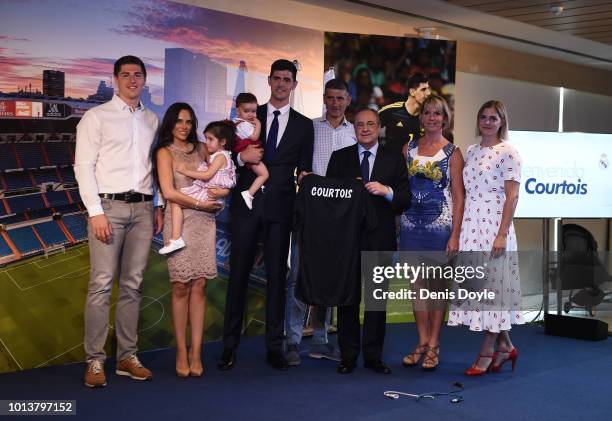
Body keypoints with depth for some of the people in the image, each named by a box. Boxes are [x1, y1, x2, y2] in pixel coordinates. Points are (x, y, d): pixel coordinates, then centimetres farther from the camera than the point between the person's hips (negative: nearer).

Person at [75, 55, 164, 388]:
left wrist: (158, 207, 6)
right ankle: (95, 360, -1)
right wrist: (96, 212, -11)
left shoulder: (152, 120, 15)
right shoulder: (97, 117, 2)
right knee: (101, 284, -8)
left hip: (142, 209, 4)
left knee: (132, 285, 7)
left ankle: (127, 356, 14)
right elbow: (83, 165, -4)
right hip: (108, 206, -4)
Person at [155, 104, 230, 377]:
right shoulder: (165, 152, 3)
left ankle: (196, 353, 4)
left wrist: (224, 190, -3)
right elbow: (168, 192, -8)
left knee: (199, 286, 0)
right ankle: (181, 352, 5)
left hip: (204, 222, 3)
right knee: (181, 287, -3)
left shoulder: (201, 149, 15)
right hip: (179, 222, -3)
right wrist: (200, 204, -8)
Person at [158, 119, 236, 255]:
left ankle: (176, 239, -22)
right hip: (204, 190, 10)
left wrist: (186, 171, -13)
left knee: (175, 200, -16)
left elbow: (207, 175, -18)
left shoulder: (221, 156, -10)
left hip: (209, 194, -10)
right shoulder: (215, 155, 21)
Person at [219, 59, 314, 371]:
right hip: (246, 204, 0)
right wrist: (241, 156, -11)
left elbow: (304, 169, 12)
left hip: (280, 206, 0)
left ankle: (274, 346, 13)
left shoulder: (304, 125, 10)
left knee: (277, 276, 4)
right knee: (238, 274, 1)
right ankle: (230, 344, 9)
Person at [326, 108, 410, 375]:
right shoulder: (339, 157, 9)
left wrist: (387, 191, -15)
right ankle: (348, 356, 13)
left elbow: (405, 200, 3)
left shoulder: (394, 160, 8)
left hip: (380, 241, 0)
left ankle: (373, 356, 15)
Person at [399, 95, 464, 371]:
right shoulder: (409, 148, 9)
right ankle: (422, 342, 16)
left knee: (437, 284, 3)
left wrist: (455, 235, -10)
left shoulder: (453, 152, 0)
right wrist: (395, 227, 3)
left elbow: (458, 196, -3)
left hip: (439, 224, -3)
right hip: (411, 224, 3)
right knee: (418, 283, 7)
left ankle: (434, 345, 11)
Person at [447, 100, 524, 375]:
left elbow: (512, 196, -9)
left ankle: (487, 352, 7)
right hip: (470, 225, 6)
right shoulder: (471, 151, 14)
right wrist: (458, 230, 10)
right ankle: (504, 346, 20)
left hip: (494, 224, -6)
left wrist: (502, 234, -16)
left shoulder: (507, 152, -4)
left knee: (491, 284, -2)